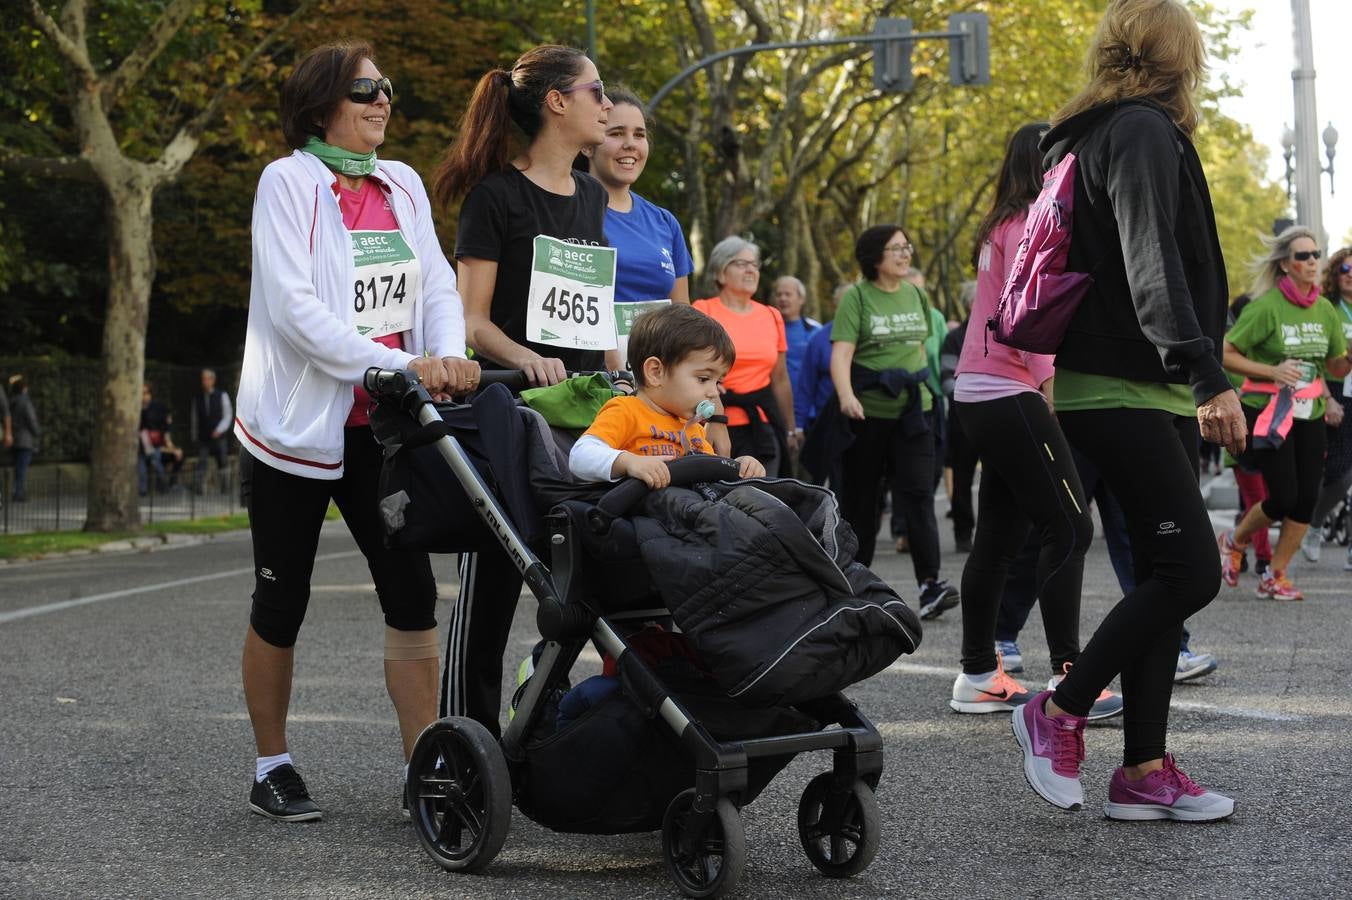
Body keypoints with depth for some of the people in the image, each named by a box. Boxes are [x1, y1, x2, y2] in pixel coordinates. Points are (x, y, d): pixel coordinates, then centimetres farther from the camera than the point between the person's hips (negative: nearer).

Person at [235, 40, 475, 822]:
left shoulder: (403, 186, 8)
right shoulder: (289, 181, -9)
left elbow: (437, 286, 4)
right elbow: (294, 306, -19)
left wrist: (450, 356, -18)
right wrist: (399, 364, -26)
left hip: (383, 427, 5)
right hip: (298, 425, -4)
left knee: (414, 594, 0)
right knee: (282, 603, 6)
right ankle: (273, 769, 20)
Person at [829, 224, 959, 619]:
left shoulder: (915, 295, 11)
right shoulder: (856, 297, -5)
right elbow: (841, 352, -15)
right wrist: (846, 395, -31)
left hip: (912, 409, 3)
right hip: (867, 412, -3)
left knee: (918, 494, -10)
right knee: (860, 497, 7)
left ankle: (930, 583, -18)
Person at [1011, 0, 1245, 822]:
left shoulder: (1102, 134, 20)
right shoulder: (1144, 132, -10)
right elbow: (1153, 267, -22)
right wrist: (1208, 376, -29)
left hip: (1146, 392, 10)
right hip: (1124, 392, -10)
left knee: (1165, 574, 7)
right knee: (1191, 569, -12)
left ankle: (1146, 770, 8)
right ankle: (1060, 712, -1)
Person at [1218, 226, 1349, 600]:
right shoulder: (1265, 307, -12)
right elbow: (1225, 354, -12)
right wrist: (1272, 371, -21)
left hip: (1309, 415, 6)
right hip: (1267, 412, -6)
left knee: (1307, 499, -1)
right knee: (1284, 498, -10)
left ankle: (1275, 577, 13)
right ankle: (1234, 541, 20)